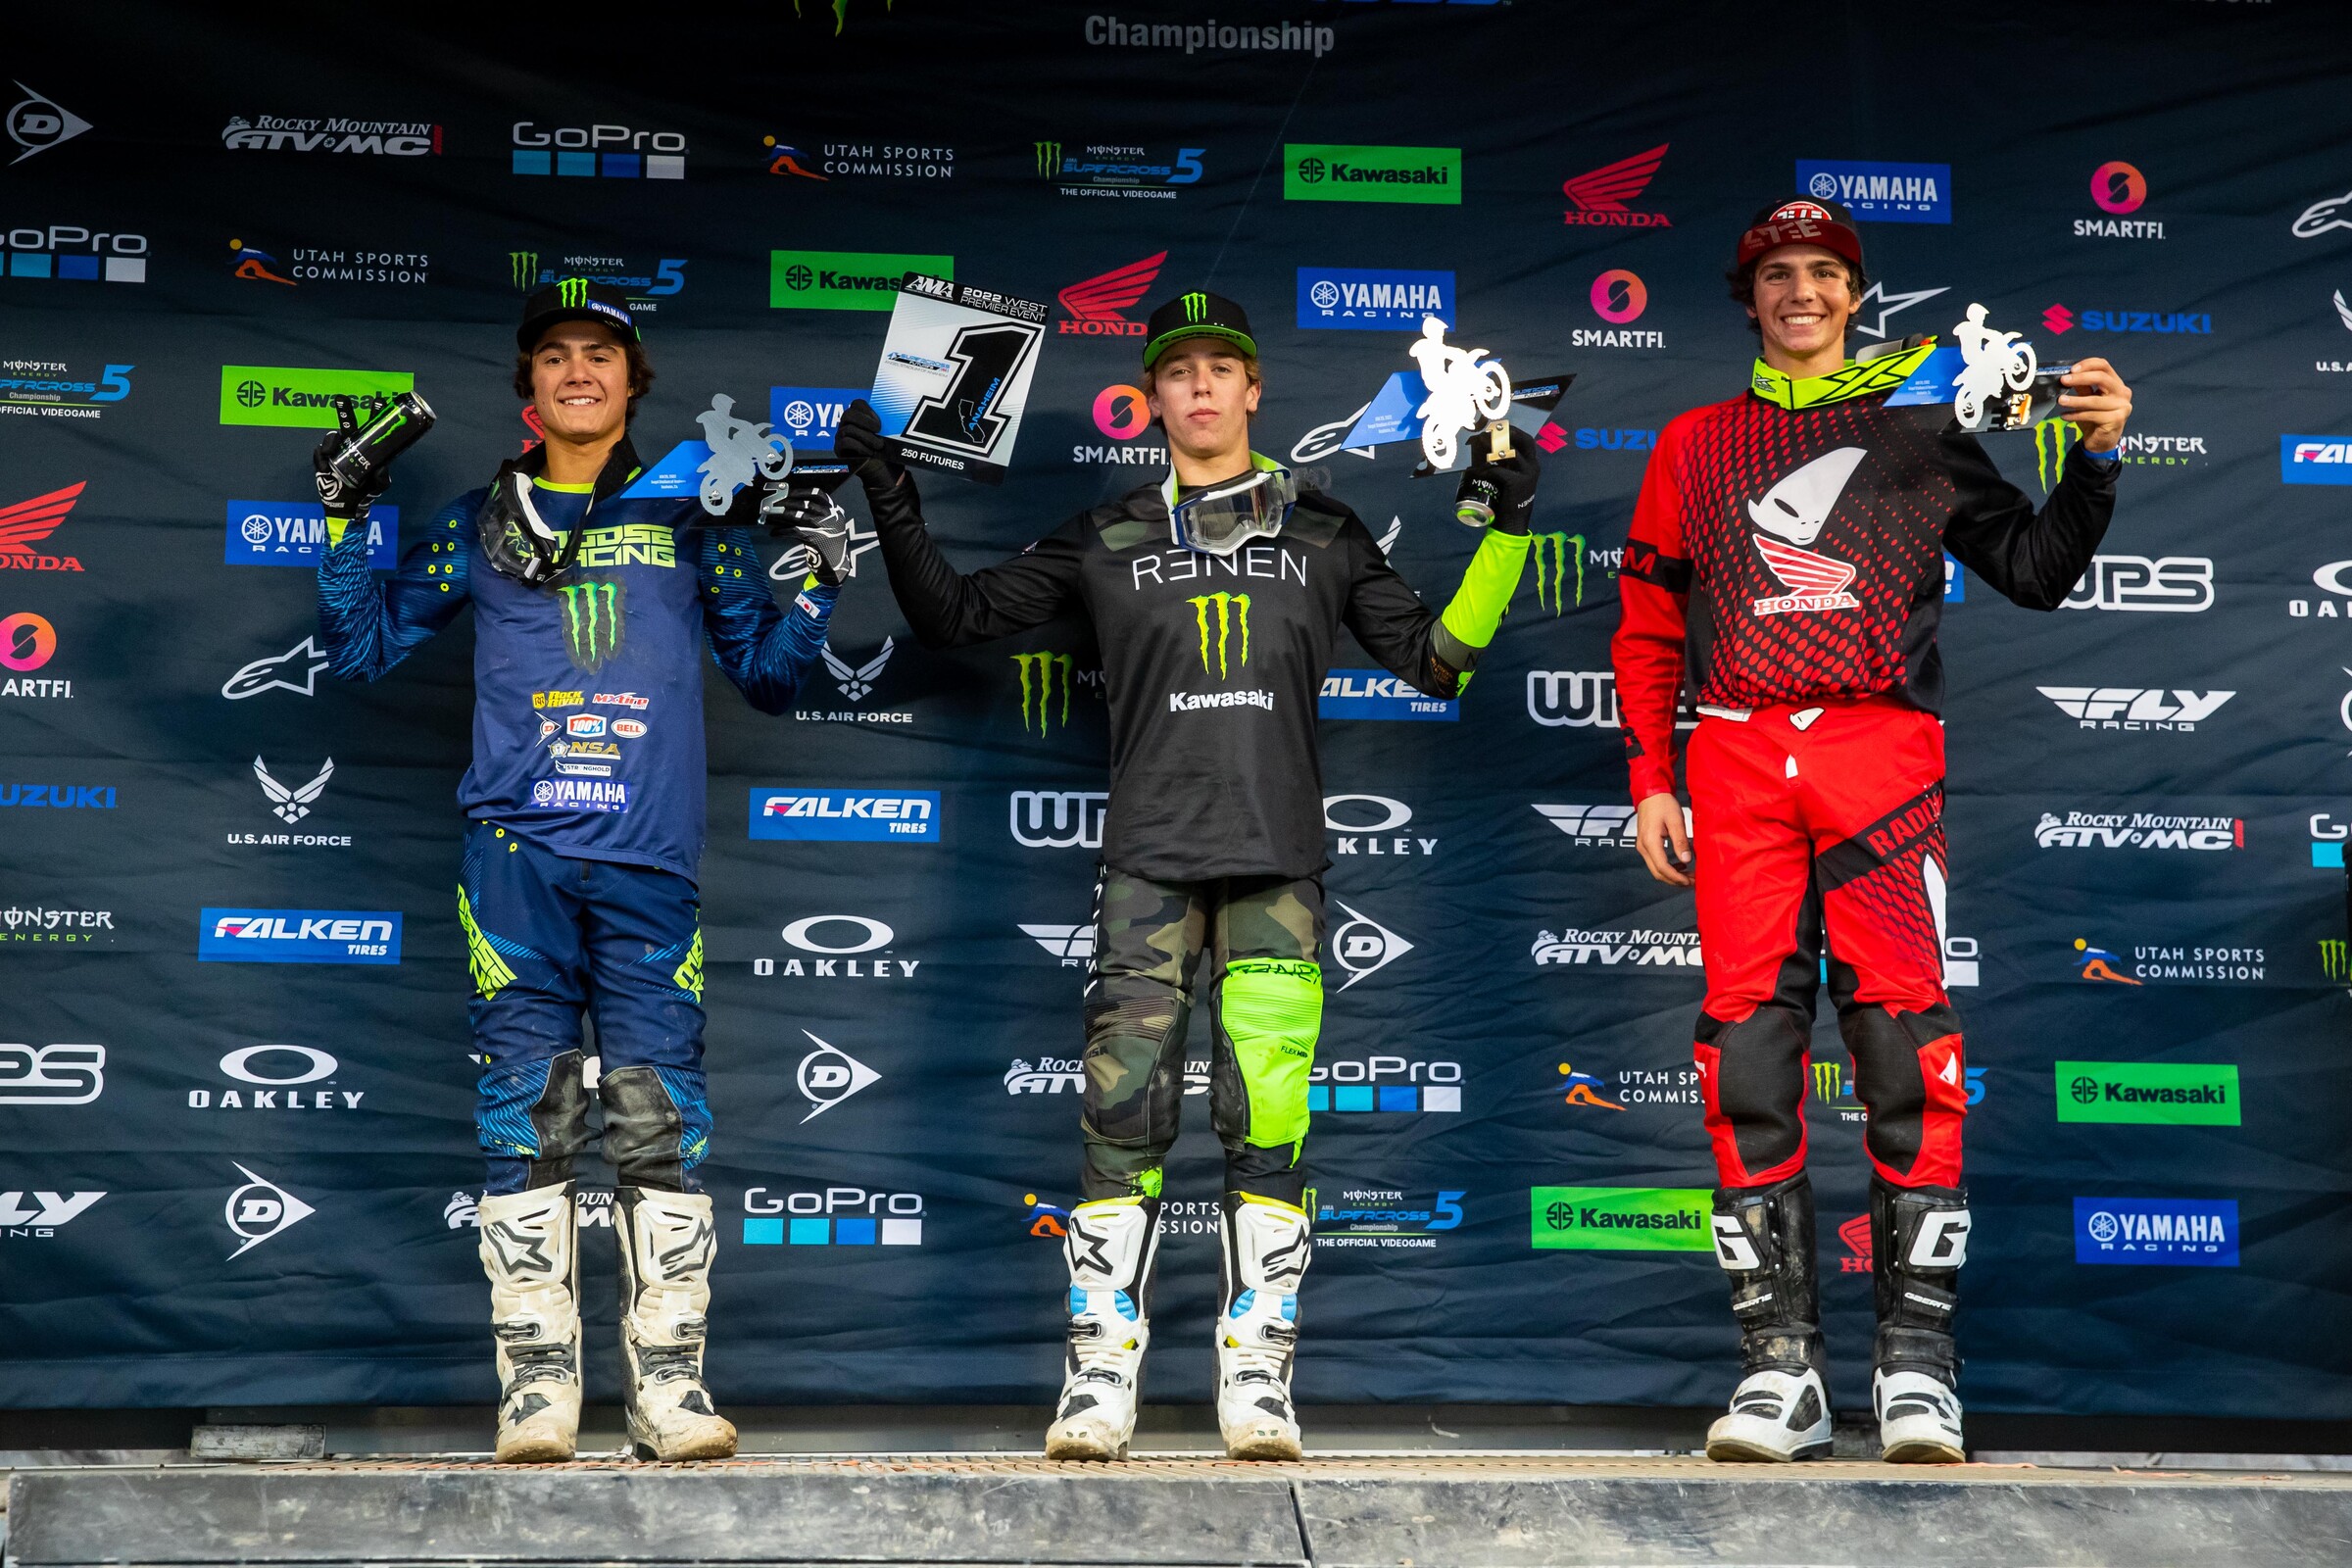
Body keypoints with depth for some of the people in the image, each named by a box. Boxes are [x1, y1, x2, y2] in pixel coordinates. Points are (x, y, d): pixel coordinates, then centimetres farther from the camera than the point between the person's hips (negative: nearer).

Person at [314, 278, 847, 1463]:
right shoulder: (478, 528, 16)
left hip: (650, 864, 0)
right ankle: (538, 1382, 0)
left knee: (661, 1118, -5)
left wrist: (819, 572, 4)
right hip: (517, 853, 0)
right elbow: (362, 647, 16)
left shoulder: (688, 522, 16)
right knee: (526, 1116, -3)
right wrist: (346, 522, 6)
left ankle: (669, 1385, -3)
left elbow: (769, 674, 18)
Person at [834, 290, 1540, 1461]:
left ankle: (1256, 1379, 2)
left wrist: (1505, 532, 9)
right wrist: (894, 504, 8)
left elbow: (1436, 656, 16)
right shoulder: (1108, 542, 14)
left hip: (1278, 866, 0)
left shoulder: (1323, 539, 15)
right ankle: (1100, 1375, -2)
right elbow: (955, 616, 18)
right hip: (1147, 860, 0)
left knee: (1266, 1120, -4)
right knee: (1122, 1112, -7)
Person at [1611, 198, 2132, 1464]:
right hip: (1738, 755, 1)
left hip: (1881, 750, -1)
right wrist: (1650, 777, 7)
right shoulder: (1694, 444, 19)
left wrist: (2095, 460, -2)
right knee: (1747, 1043, -6)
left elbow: (2035, 571, 13)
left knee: (1902, 1037, -12)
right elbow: (1648, 627, 17)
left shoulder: (1921, 431, 17)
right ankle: (1780, 1358, -1)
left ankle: (1917, 1352, -8)